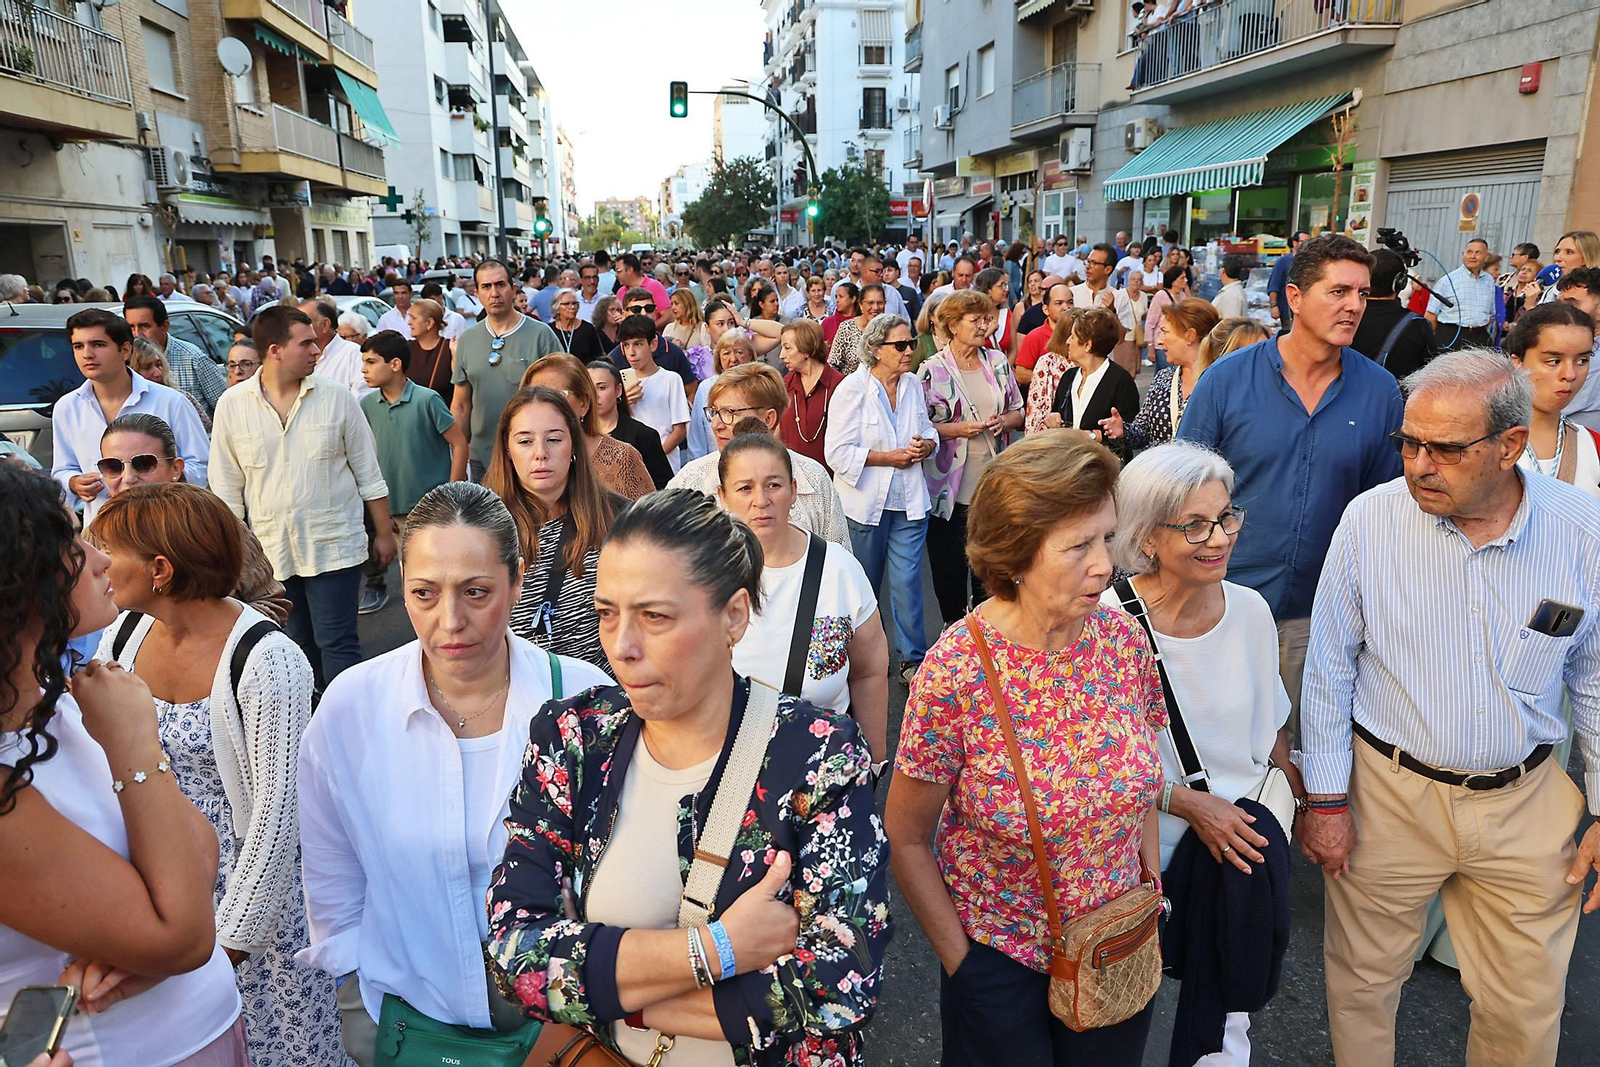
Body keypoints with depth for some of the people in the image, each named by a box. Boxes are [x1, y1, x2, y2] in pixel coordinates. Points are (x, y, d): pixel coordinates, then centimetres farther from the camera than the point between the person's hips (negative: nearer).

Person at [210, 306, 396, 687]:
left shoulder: (336, 398, -2)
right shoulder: (232, 404, 0)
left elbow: (368, 473, 3)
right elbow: (226, 487, 5)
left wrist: (384, 534, 4)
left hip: (334, 545, -2)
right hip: (271, 551, 2)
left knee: (337, 644, -2)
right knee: (296, 647, 14)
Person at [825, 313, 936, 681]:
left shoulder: (913, 385, 5)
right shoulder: (852, 388, -12)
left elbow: (929, 432, 18)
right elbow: (838, 453, -17)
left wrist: (925, 445, -6)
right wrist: (889, 457, -16)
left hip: (909, 501, 4)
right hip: (865, 502, -3)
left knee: (907, 581, 0)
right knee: (864, 583, 13)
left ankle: (911, 658, 14)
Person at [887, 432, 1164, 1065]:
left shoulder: (1124, 640, -12)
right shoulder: (954, 673, -25)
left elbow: (1142, 780, 4)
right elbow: (905, 837, -14)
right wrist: (961, 961, -7)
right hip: (998, 958, -4)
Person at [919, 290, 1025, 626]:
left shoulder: (998, 361, 7)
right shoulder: (932, 370, -7)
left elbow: (1018, 411, 14)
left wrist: (1003, 421, -8)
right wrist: (957, 428, -19)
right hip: (949, 486, -3)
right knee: (950, 565, 8)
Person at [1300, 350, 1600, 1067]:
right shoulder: (1370, 519, -13)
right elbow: (1329, 670, -6)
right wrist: (1326, 800, -4)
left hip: (1527, 800, 2)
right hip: (1388, 793, -1)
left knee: (1526, 1009, 16)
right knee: (1364, 982, 13)